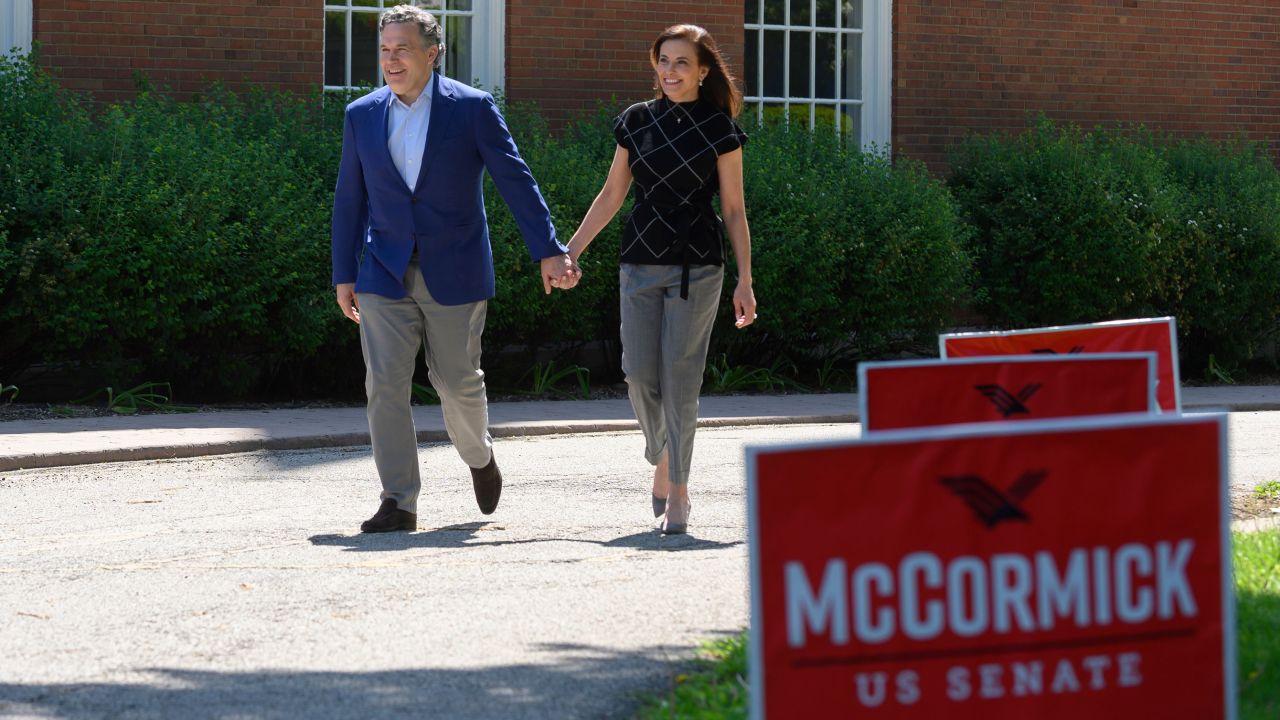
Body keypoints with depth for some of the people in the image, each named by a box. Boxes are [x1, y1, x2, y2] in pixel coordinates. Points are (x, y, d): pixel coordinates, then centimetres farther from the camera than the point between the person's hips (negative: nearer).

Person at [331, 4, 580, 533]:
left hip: (454, 274, -2)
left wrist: (548, 251, -11)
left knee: (458, 381, 6)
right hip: (384, 277, 2)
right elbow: (350, 200, 11)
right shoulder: (362, 116, 5)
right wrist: (343, 275, 9)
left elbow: (515, 181, -5)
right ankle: (398, 504, -4)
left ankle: (479, 456, 37)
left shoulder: (472, 109, -5)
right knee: (385, 386, -7)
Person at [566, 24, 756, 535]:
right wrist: (569, 252, 8)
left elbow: (734, 210, 1)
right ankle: (661, 460, 24)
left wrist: (745, 280, -5)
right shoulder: (636, 121, 7)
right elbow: (612, 195, 12)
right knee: (640, 374, -2)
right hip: (641, 262, 3)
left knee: (680, 378, -6)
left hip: (697, 267, -3)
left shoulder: (718, 129, -1)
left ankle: (678, 492, 1)